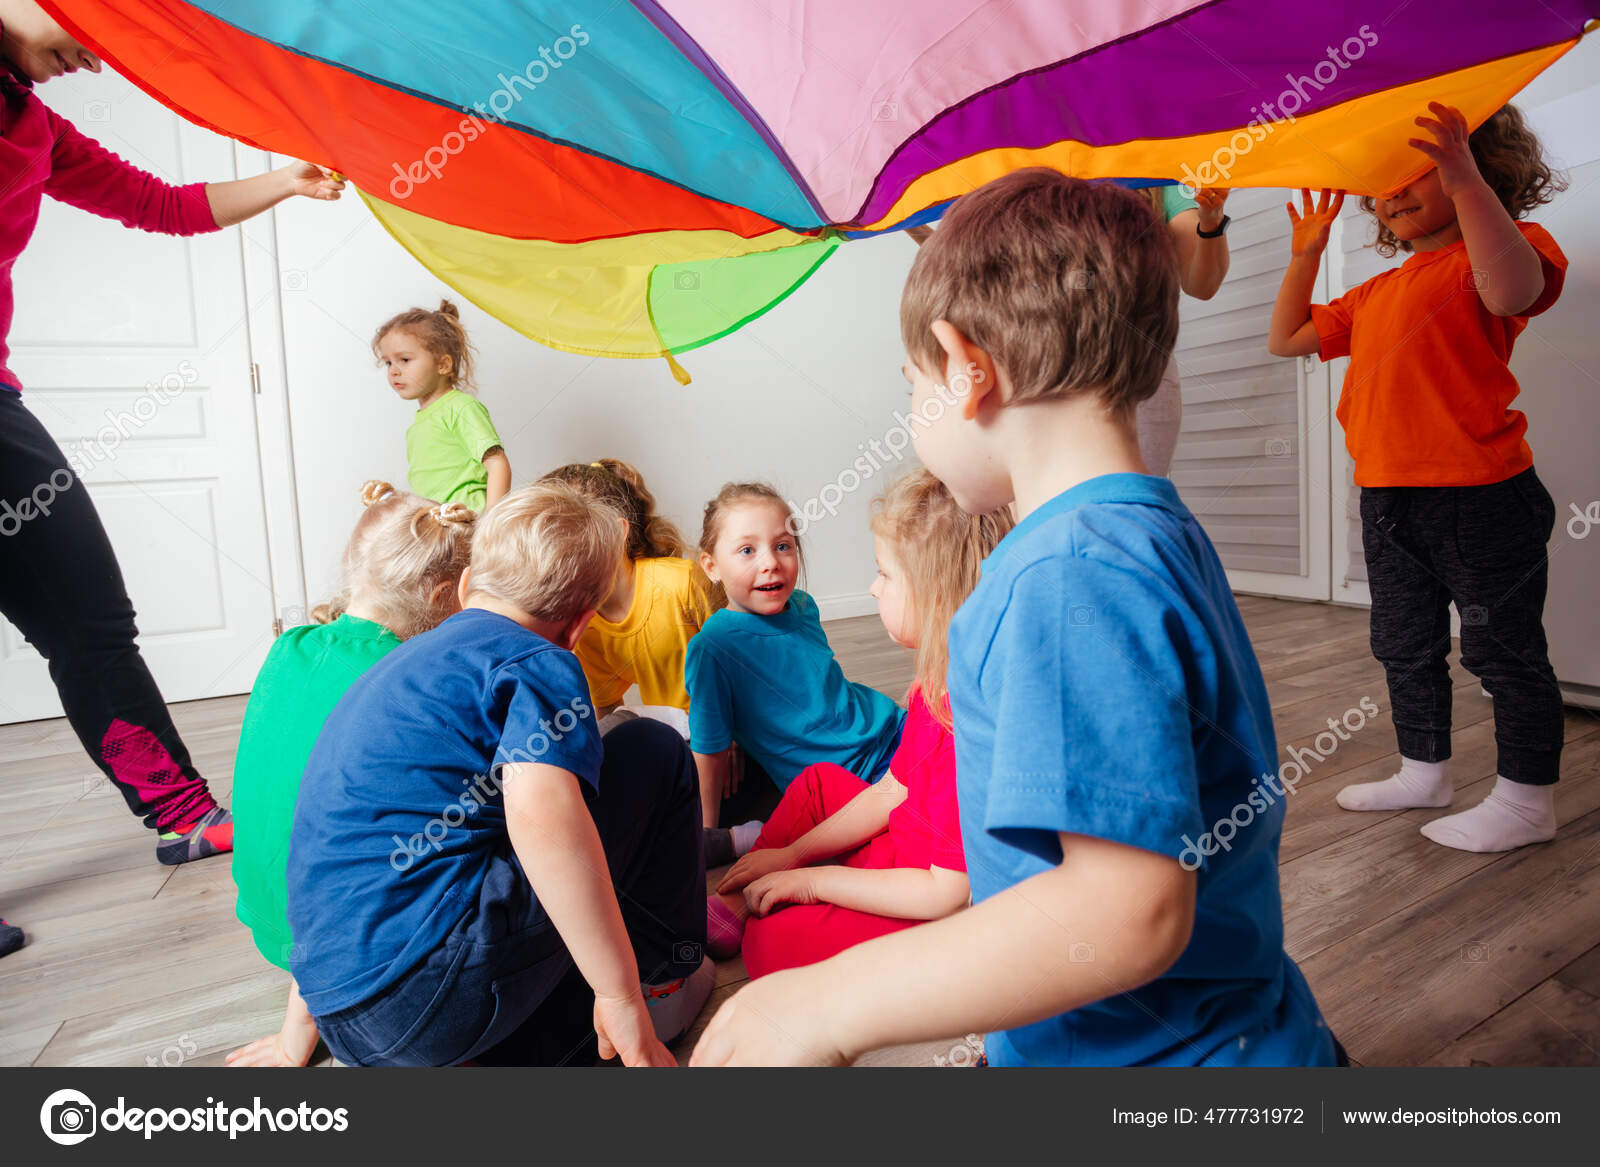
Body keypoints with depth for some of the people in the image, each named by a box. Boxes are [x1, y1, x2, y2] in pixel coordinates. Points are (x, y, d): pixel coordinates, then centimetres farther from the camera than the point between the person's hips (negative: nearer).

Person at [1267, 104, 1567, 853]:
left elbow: (1512, 292, -29)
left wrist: (1465, 180, -34)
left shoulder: (1487, 252, -5)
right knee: (1405, 646, 17)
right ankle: (1424, 771, 33)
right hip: (1387, 501, 8)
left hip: (1478, 501, -8)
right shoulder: (1377, 293, 19)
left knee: (1503, 650, 3)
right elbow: (1287, 338, 24)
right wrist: (1306, 252, 19)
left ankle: (1526, 800, 17)